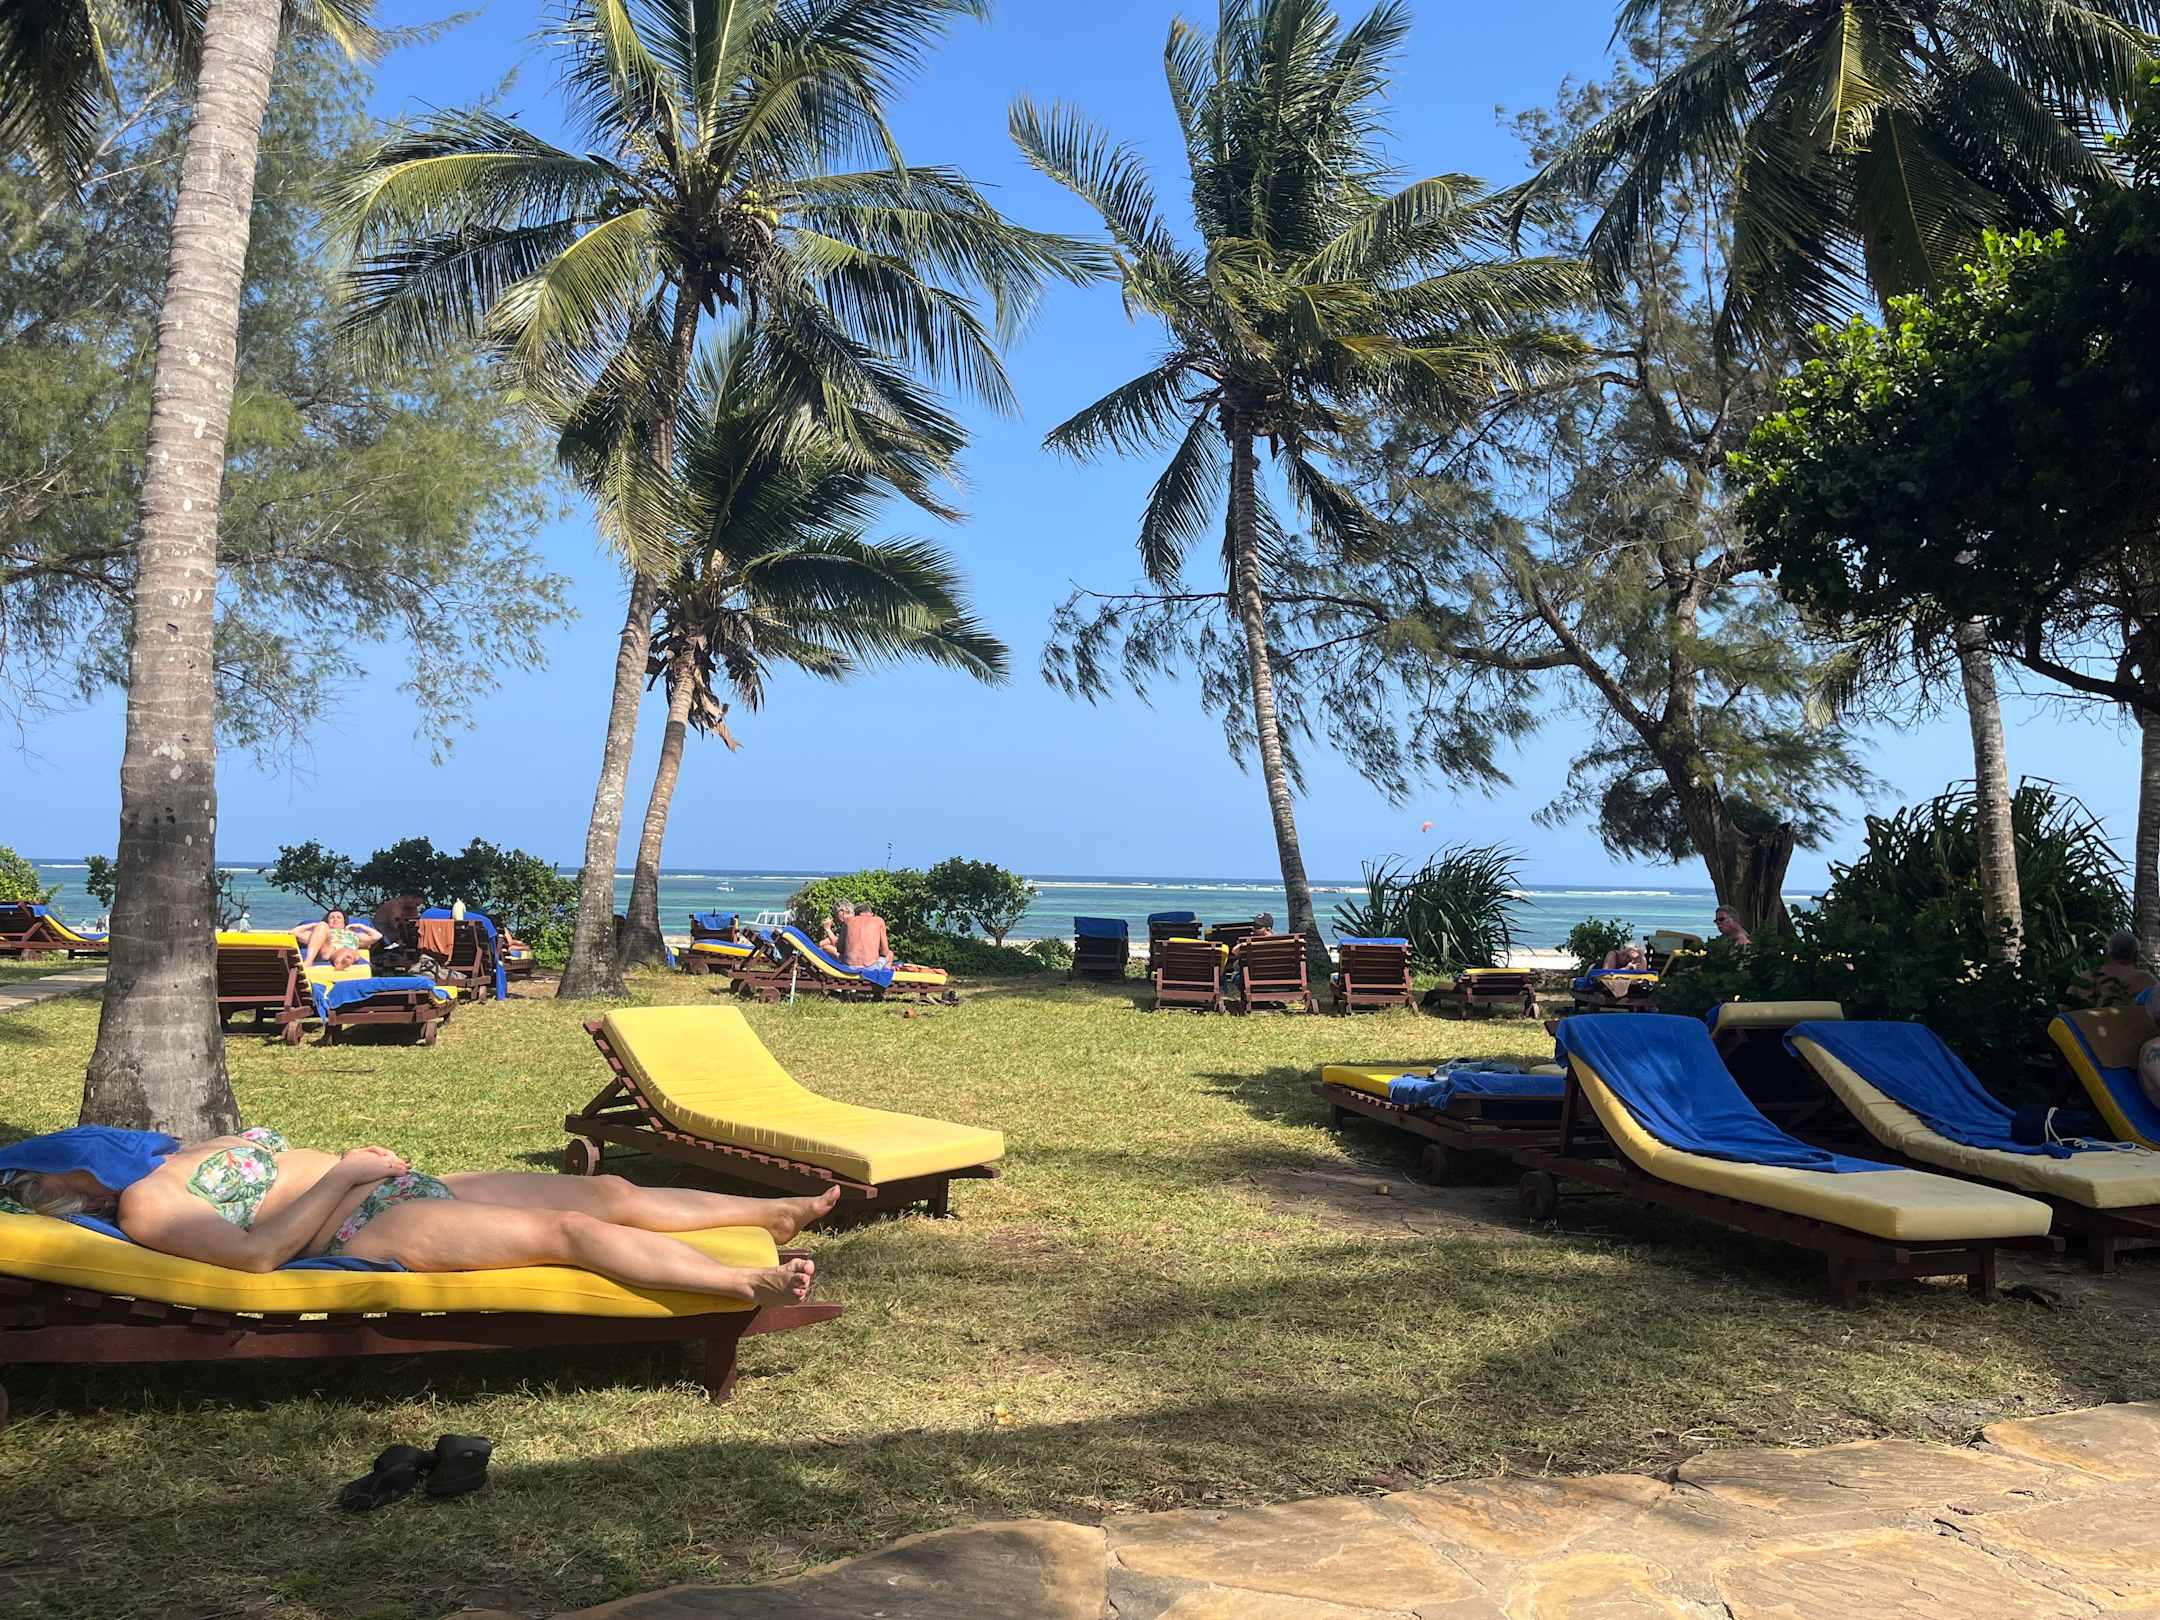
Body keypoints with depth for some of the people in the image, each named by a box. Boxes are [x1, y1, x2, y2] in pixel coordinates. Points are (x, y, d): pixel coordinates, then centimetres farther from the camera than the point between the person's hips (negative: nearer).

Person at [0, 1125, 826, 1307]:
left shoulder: (185, 1151, 20)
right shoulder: (145, 1207, -5)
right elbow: (255, 1251, -19)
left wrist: (355, 1157, 10)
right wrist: (346, 1176, -15)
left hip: (412, 1187, 8)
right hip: (374, 1229, -8)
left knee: (603, 1191, 2)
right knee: (569, 1228, -22)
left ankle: (777, 1210, 8)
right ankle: (750, 1282, -27)